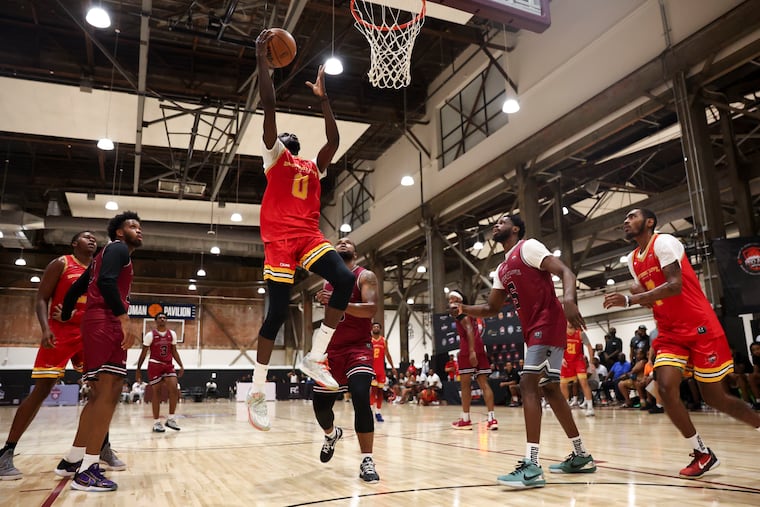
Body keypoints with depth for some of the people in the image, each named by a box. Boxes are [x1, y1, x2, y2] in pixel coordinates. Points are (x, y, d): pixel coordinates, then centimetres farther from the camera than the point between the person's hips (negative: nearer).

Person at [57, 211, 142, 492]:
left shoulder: (106, 254, 28)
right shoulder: (118, 248, -1)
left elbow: (75, 289, 29)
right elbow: (106, 281, -19)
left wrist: (64, 320, 32)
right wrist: (124, 318, -24)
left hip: (97, 324, 10)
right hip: (106, 323, -10)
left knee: (100, 395, 15)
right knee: (108, 393, -13)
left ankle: (72, 459, 22)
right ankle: (87, 471, -13)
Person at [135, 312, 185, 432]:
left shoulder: (172, 334, 7)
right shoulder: (150, 335, -5)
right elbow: (144, 353, -1)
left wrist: (181, 366, 4)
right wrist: (138, 369, -2)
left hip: (168, 365, 4)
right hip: (155, 365, -4)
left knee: (174, 390, -9)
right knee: (156, 393, -1)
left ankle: (170, 419, 2)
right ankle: (156, 422, 8)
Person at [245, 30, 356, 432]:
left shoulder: (314, 167, 27)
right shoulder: (274, 157, 14)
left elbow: (334, 141, 19)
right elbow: (269, 107, 5)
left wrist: (323, 100, 21)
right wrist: (262, 59, 3)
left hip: (310, 235, 4)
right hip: (279, 236, -4)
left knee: (345, 280, -20)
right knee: (278, 311, -9)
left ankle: (315, 357, -7)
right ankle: (257, 391, 2)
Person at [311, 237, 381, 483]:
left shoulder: (365, 276, -3)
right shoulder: (328, 282, 14)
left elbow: (371, 308, -21)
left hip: (358, 348, -5)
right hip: (333, 349, 6)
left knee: (360, 398, -26)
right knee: (320, 404, 6)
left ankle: (367, 462, -15)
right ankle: (332, 434, 41)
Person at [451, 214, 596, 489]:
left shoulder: (528, 247, -6)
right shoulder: (502, 270, 19)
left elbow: (565, 272, -17)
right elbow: (492, 308, 22)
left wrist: (569, 300, -36)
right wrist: (464, 309, 5)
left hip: (548, 324, -10)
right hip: (534, 330, 10)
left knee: (528, 383, -18)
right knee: (550, 388, 14)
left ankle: (532, 466, -19)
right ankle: (581, 456, 26)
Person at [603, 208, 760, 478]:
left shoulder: (663, 242, -13)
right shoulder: (632, 259, 11)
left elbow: (675, 286, -25)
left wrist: (629, 300, -29)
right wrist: (639, 296, -5)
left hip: (700, 327, -6)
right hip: (669, 333, 6)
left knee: (715, 397, 1)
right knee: (665, 388, -11)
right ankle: (702, 453, 3)